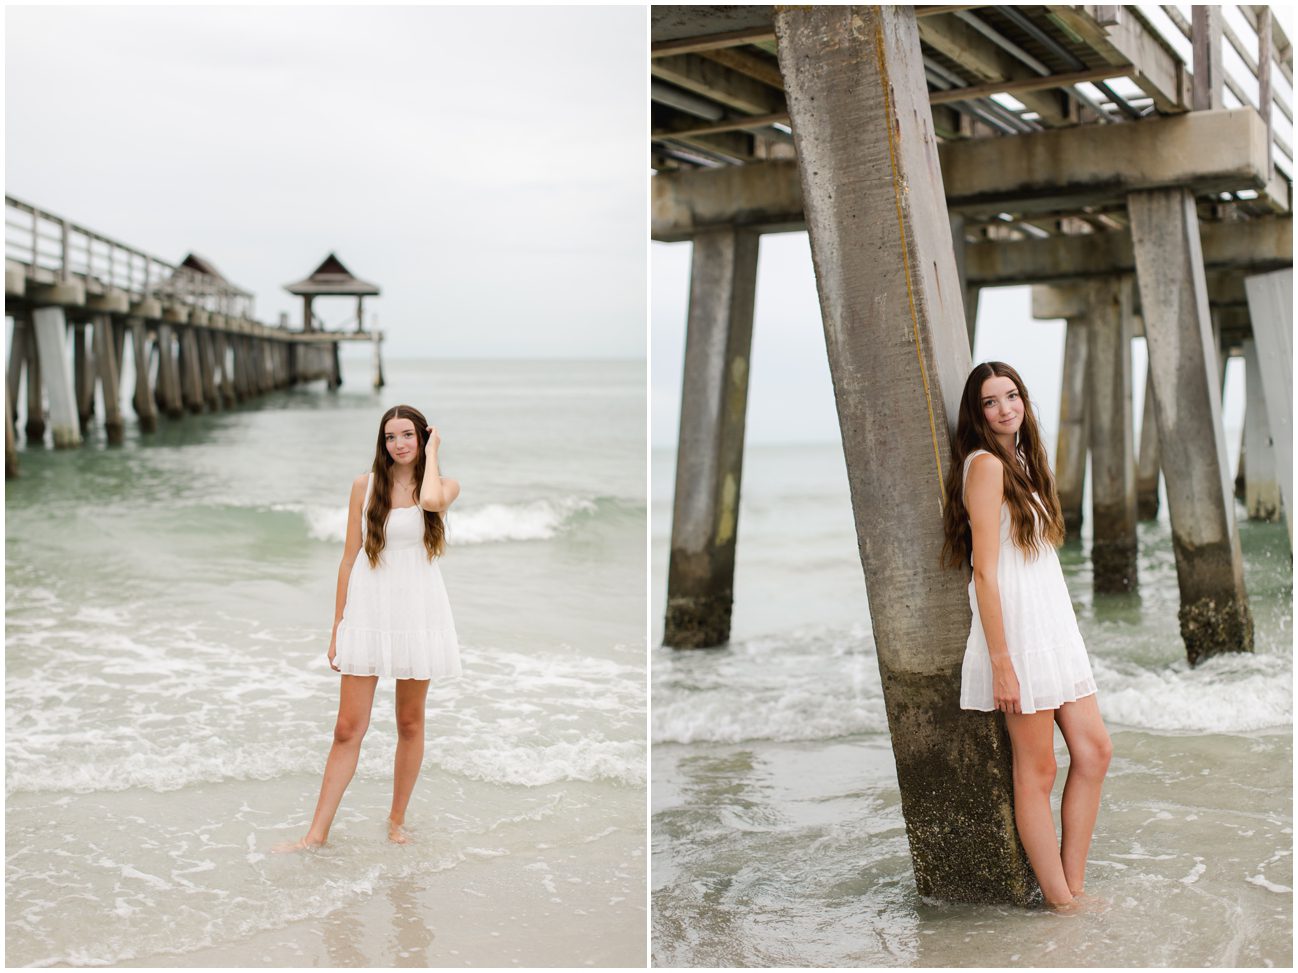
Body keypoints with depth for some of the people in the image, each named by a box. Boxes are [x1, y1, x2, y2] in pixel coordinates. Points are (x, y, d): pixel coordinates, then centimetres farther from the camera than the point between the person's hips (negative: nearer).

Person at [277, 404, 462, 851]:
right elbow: (350, 556, 6)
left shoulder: (445, 485, 1)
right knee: (348, 729, -1)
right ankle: (317, 834, 4)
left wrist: (430, 452, -8)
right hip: (367, 612, 1)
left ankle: (397, 820, 26)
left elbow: (430, 500, -26)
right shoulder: (365, 485, 4)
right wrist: (337, 625, 5)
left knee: (410, 724, 11)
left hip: (417, 613, 0)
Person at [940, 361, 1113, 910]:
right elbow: (986, 570, -16)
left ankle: (1073, 885, 17)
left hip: (1055, 631, 9)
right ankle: (1059, 901, 6)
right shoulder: (986, 464, -11)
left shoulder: (1021, 462, 16)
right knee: (1037, 771, -2)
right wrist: (1000, 661, -19)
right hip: (1018, 633, -9)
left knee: (1094, 751, 8)